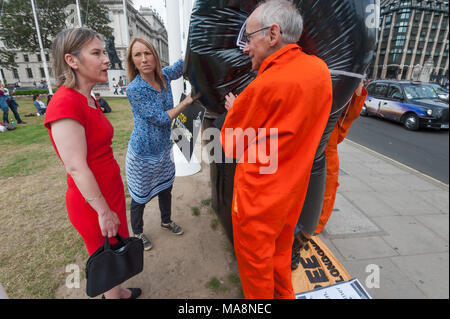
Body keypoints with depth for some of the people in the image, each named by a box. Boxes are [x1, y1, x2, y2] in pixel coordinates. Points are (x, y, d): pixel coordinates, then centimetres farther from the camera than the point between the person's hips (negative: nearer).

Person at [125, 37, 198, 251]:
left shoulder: (164, 76, -3)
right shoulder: (134, 89, -21)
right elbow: (161, 119, -22)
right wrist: (187, 101, -15)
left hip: (164, 149, 6)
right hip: (143, 154, -6)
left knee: (166, 187, 22)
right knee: (140, 197, 12)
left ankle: (166, 221, 48)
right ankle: (137, 233, 38)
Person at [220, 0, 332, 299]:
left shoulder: (264, 86, -26)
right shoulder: (320, 70, -3)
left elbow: (231, 146, -11)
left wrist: (233, 109, 6)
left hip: (258, 198, -7)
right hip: (293, 192, 7)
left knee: (256, 265, 18)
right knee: (281, 251, 29)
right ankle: (284, 294, 52)